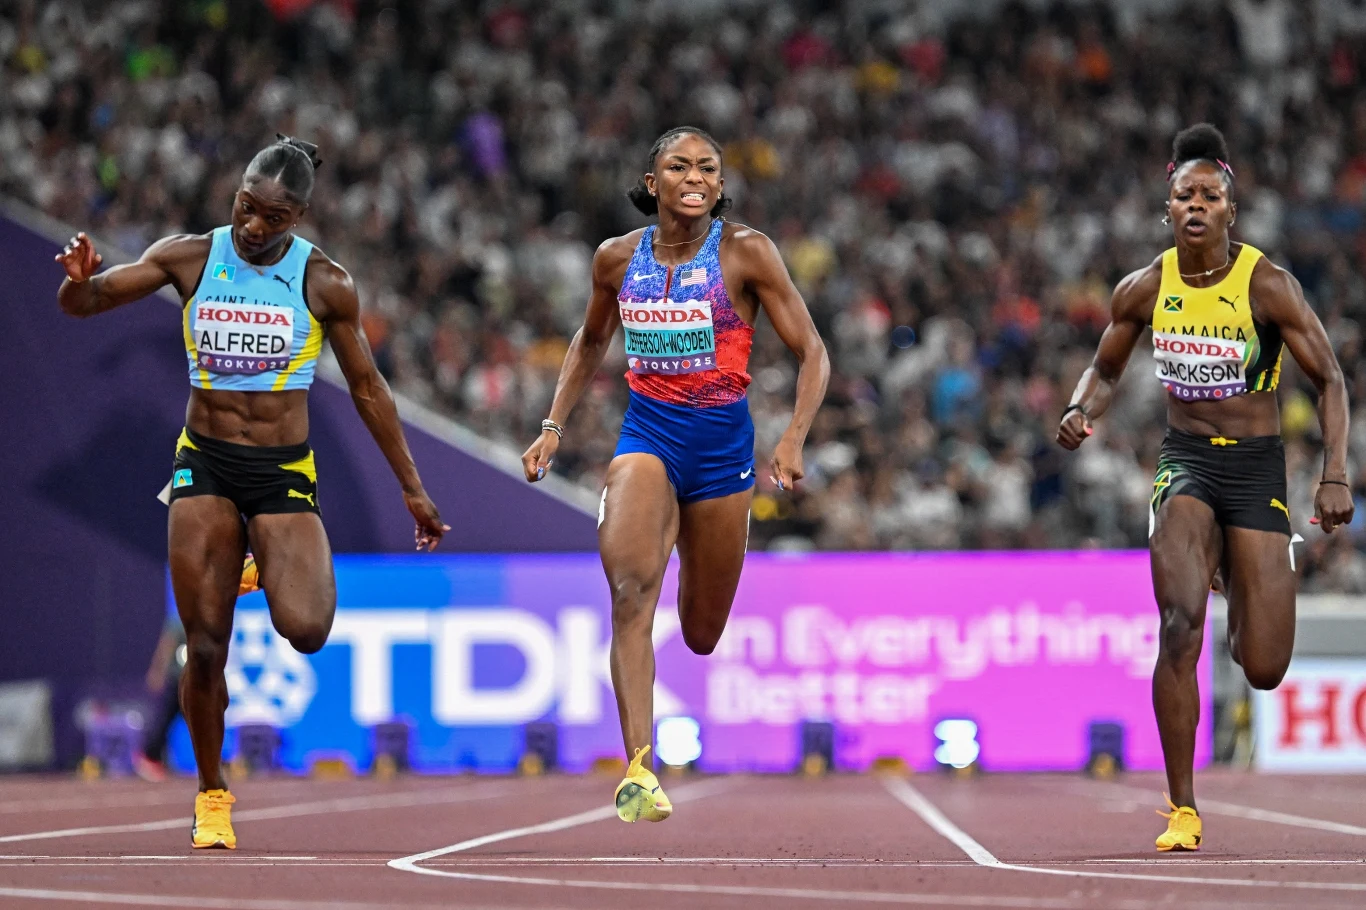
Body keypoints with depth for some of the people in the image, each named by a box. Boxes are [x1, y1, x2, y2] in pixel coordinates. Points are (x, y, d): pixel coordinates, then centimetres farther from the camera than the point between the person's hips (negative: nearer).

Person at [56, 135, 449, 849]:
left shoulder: (324, 284, -4)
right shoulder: (189, 258, -2)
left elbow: (367, 388, 6)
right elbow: (79, 305, 2)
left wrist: (412, 488, 8)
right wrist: (80, 276, -24)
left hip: (284, 470, -1)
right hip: (205, 467, 1)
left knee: (306, 630, -21)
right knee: (204, 648, -4)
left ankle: (270, 570, 17)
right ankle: (211, 797, 15)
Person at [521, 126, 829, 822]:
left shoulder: (745, 253, -7)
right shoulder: (618, 258, 2)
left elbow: (812, 355, -4)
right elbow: (590, 344, 22)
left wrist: (793, 442, -18)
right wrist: (552, 427, 14)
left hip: (722, 439, 0)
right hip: (646, 433, 1)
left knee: (702, 636, 12)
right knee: (631, 589, -27)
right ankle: (639, 772, -31)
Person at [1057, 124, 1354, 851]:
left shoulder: (1267, 286, -11)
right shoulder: (1143, 291, -2)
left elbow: (1329, 380, -5)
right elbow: (1105, 369, 15)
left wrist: (1334, 477, -16)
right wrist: (1081, 412, -8)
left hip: (1256, 468, -1)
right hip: (1184, 463, 1)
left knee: (1263, 670, -2)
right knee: (1180, 626, -23)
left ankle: (1237, 583, 39)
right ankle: (1182, 811, -12)